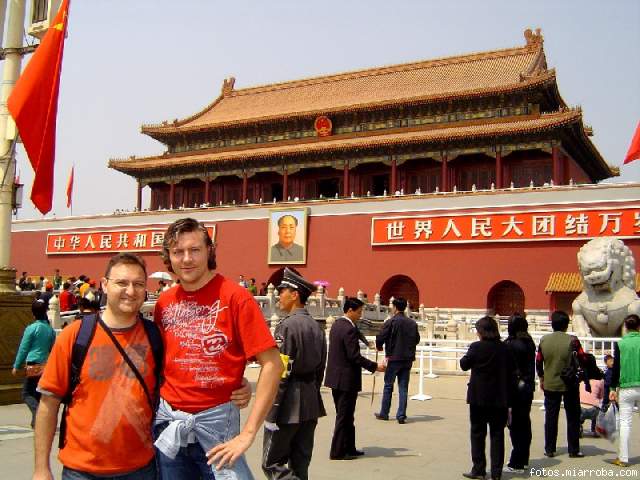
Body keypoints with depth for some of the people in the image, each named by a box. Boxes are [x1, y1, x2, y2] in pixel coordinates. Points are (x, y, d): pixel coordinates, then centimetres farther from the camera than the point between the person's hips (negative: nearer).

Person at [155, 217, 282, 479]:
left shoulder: (234, 296, -12)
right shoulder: (164, 301, 3)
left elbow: (272, 365, -16)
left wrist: (247, 433, -18)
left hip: (215, 419, -5)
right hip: (168, 420, 5)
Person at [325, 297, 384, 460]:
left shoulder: (336, 324, 9)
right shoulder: (349, 329, -20)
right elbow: (354, 356, -23)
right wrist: (375, 367, -16)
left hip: (335, 377, 10)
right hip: (346, 379, -10)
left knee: (344, 416, 17)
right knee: (344, 416, 1)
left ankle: (349, 448, 26)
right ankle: (338, 451, 8)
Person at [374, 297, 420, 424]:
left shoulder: (391, 322, -12)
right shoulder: (413, 323, 2)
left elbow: (380, 338, -14)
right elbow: (417, 340, 11)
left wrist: (379, 347, 7)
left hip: (393, 358, -4)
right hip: (408, 359, 4)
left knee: (388, 386, 9)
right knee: (403, 387, 8)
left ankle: (384, 413, 17)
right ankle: (401, 415, 6)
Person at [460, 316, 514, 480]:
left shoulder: (476, 347, -12)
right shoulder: (504, 348, -1)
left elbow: (464, 365, -2)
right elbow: (510, 373, 2)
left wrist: (466, 356, 16)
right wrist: (508, 396, 9)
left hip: (479, 398, -3)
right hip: (500, 399, 3)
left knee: (478, 433, 9)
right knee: (497, 434, 10)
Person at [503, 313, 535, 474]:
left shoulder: (509, 344, -15)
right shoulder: (530, 343, 6)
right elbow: (532, 367, 11)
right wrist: (530, 384, 17)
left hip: (515, 388, -7)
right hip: (528, 388, 7)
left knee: (515, 425, -2)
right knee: (525, 424, 14)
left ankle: (516, 464, 1)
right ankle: (523, 460, 23)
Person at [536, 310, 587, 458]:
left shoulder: (544, 340, -4)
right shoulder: (572, 340, -13)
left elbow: (538, 361, 4)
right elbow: (582, 360, -9)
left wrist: (542, 379, 18)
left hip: (550, 385, 2)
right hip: (570, 385, -2)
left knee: (551, 418, 11)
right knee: (573, 418, 11)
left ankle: (550, 450, 15)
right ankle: (573, 450, 15)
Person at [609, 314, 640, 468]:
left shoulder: (620, 344, -3)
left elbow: (616, 367, -2)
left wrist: (613, 388, 4)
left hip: (626, 388, 0)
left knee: (625, 422, 4)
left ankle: (623, 458, 4)